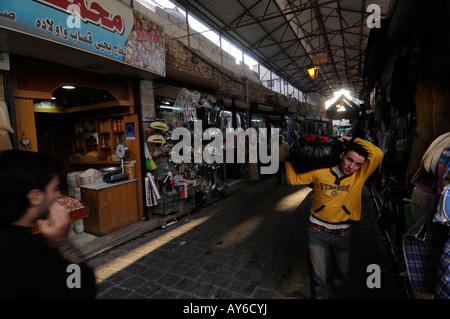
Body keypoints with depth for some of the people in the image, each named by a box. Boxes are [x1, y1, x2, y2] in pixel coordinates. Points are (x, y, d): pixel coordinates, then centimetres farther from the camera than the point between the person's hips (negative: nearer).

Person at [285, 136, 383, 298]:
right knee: (318, 278, -2)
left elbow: (378, 154, -17)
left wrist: (353, 140, -10)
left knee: (342, 269, 27)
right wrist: (289, 160, -1)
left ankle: (337, 282, 62)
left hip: (342, 234, 3)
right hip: (317, 232, -2)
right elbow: (293, 179, 2)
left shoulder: (359, 176, -4)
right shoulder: (320, 172, -6)